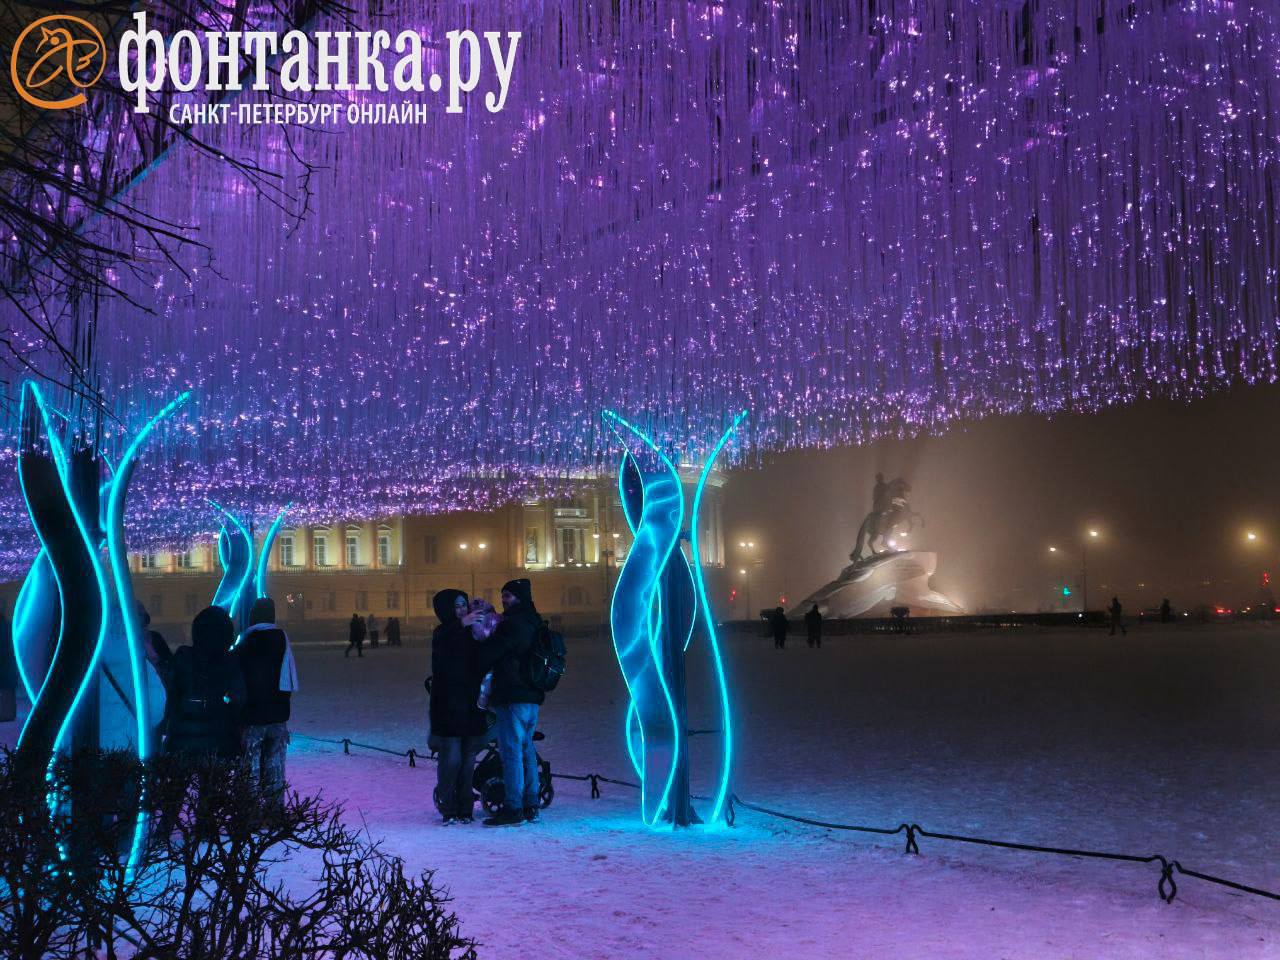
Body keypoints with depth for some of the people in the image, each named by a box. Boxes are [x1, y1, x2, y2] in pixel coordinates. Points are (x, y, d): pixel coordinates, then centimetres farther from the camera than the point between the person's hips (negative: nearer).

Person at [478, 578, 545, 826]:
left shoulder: (513, 624, -14)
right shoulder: (534, 624, 15)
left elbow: (489, 653, -9)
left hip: (513, 698, -9)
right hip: (532, 696, 9)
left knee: (511, 751, -6)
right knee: (526, 750, 14)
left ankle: (513, 808, -6)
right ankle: (531, 805, 18)